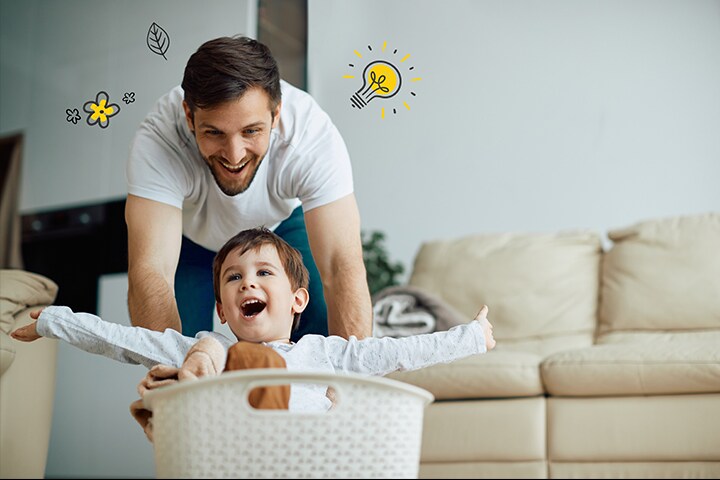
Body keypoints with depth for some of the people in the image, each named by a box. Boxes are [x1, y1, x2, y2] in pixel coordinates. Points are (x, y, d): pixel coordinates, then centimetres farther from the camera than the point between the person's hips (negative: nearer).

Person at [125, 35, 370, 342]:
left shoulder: (315, 136, -36)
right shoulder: (156, 142, -38)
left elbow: (343, 270, -40)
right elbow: (150, 271, -45)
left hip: (281, 223, 1)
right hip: (189, 234, 0)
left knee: (324, 335, -18)